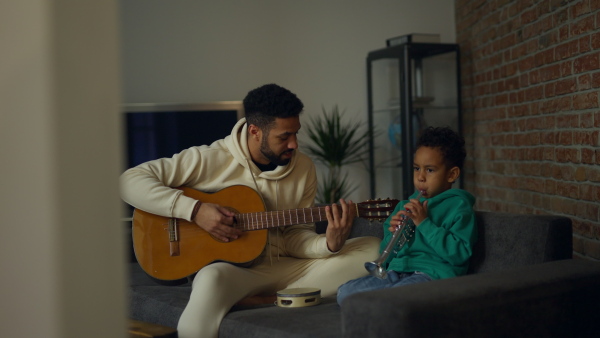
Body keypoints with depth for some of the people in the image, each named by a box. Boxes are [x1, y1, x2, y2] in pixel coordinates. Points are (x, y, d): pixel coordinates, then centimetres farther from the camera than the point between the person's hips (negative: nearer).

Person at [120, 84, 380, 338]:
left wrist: (330, 244, -15)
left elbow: (294, 237, 7)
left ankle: (272, 301, -22)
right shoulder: (210, 160, -9)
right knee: (213, 279, -43)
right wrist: (194, 210, -21)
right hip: (230, 265, -5)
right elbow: (129, 181, -12)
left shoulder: (303, 168, 4)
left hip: (284, 267, 6)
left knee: (372, 249, -12)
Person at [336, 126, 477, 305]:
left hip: (431, 273, -7)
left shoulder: (458, 206, 2)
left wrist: (424, 223, -13)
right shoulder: (406, 205, 22)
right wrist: (392, 234, 1)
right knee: (344, 292, -14)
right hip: (396, 272, 7)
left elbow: (460, 254, -13)